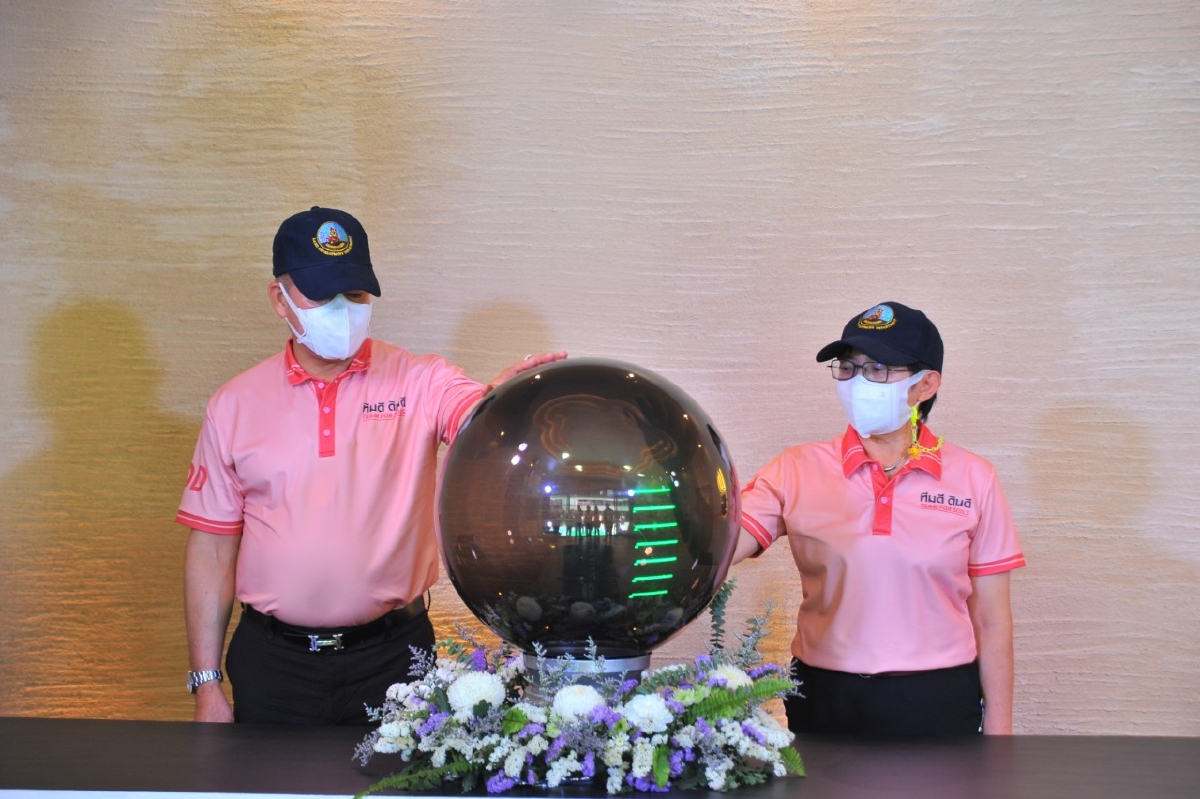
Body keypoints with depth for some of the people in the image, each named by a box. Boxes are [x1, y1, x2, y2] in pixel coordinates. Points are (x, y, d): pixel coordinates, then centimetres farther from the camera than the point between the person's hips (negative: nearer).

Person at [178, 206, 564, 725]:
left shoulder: (420, 383, -2)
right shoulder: (235, 405, 3)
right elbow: (212, 549, 5)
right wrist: (206, 683, 2)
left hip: (391, 657, -1)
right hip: (272, 660, 1)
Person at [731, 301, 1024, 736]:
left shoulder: (972, 480, 0)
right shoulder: (797, 471, -1)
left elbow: (991, 621, 2)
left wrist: (998, 733, 1)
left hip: (939, 705, 0)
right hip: (825, 700, 0)